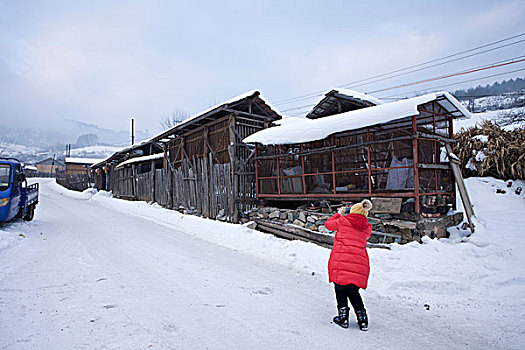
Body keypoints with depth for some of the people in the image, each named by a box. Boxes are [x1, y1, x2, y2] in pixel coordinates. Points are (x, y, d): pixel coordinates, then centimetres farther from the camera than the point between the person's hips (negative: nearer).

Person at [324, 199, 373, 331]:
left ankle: (343, 318, 15)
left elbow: (328, 224, 17)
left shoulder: (343, 220, 2)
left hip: (340, 261, -3)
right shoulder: (367, 228, 11)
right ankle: (362, 320, 16)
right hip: (359, 264, 3)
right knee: (353, 291, 17)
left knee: (340, 290, 13)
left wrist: (339, 214, 31)